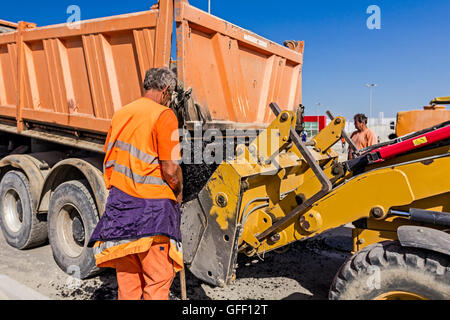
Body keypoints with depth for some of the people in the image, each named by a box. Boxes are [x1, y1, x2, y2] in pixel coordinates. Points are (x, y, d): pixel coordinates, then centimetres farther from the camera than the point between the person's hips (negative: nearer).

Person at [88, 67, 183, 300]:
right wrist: (178, 192, 2)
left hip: (119, 202, 7)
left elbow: (109, 160, 15)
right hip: (152, 205, -7)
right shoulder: (164, 115, -11)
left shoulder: (120, 114, 11)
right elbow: (170, 169, -16)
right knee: (157, 280, 4)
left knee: (127, 277, 17)